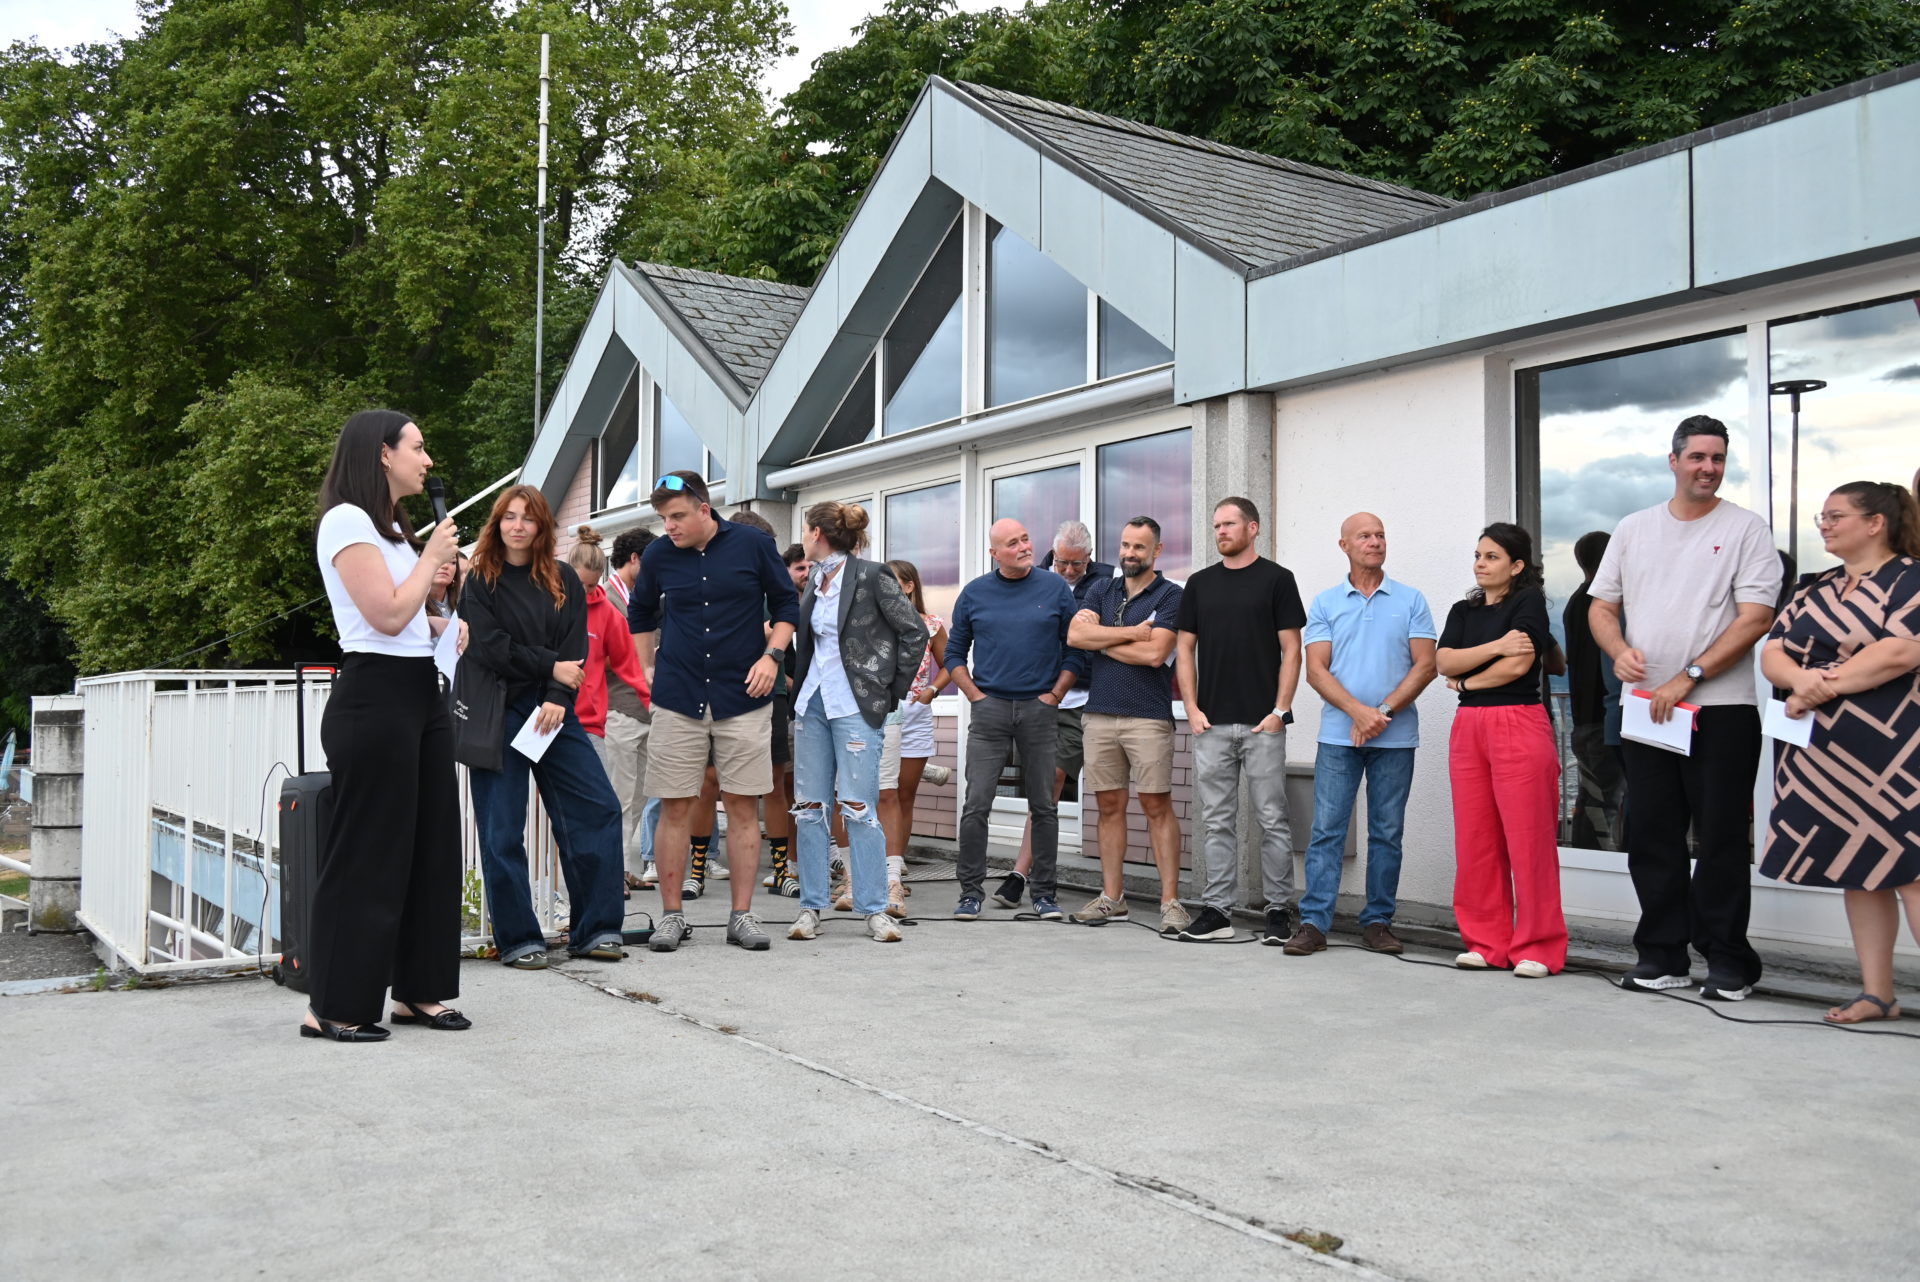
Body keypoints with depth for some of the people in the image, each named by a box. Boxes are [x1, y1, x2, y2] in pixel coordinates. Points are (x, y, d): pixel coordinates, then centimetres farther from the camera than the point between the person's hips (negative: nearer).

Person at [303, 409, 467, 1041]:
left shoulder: (392, 527, 20)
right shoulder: (346, 521, -10)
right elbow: (388, 614, -17)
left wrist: (442, 625, 9)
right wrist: (433, 556, -6)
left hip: (421, 694, 10)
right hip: (375, 697, -10)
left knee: (431, 843, 10)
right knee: (366, 852, -5)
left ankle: (417, 990, 18)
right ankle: (333, 1007, 4)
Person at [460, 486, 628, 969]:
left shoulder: (564, 580, 11)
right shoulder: (480, 582, 3)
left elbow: (575, 647, 1)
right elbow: (489, 647, -9)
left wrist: (558, 698, -13)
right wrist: (551, 666, -10)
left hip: (552, 711, 3)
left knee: (598, 807, -3)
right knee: (502, 830, -2)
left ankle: (593, 929, 6)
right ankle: (517, 939, 9)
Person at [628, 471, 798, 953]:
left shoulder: (753, 545, -3)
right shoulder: (658, 555, 2)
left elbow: (787, 603, 7)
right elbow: (640, 614, 20)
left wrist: (772, 655, -6)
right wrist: (647, 668, 14)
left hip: (743, 697, -1)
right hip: (678, 698, 1)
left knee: (743, 805, 1)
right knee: (675, 807, 1)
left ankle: (742, 914, 10)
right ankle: (671, 914, 12)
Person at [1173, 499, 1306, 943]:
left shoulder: (1277, 579, 0)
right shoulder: (1200, 583, 12)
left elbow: (1291, 649, -3)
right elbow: (1186, 649, 12)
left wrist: (1279, 710, -10)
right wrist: (1192, 709, 1)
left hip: (1262, 723, -4)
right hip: (1211, 723, 4)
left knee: (1272, 819, 1)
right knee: (1216, 821, 7)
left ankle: (1279, 911, 9)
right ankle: (1217, 910, 12)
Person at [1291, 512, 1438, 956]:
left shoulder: (1410, 601, 6)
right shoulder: (1325, 603, 7)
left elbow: (1425, 665, -1)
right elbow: (1316, 670, -1)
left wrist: (1384, 711, -12)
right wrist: (1359, 712, -14)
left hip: (1395, 737, 1)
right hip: (1338, 735, 0)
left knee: (1387, 833, 6)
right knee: (1326, 830, -3)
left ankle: (1378, 921, 14)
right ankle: (1313, 922, -1)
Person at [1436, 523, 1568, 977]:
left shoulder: (1529, 601, 0)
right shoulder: (1463, 611, 17)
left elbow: (1519, 664, -12)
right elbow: (1443, 661, 2)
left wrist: (1467, 682, 2)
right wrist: (1496, 647, -11)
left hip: (1518, 725, -6)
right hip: (1468, 728, 6)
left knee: (1528, 839, -6)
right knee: (1475, 841, 4)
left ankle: (1538, 948, 1)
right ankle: (1487, 943, 11)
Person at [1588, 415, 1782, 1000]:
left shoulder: (1746, 529, -1)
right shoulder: (1633, 529, 13)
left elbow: (1755, 619, -9)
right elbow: (1601, 607, 14)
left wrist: (1688, 677, -16)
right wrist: (1619, 650, -8)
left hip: (1722, 710, -4)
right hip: (1644, 709, 4)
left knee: (1721, 839, 0)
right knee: (1653, 837, 8)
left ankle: (1727, 961, 10)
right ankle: (1661, 956, 18)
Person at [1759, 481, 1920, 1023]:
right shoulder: (1816, 591, 17)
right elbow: (1773, 652, 9)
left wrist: (1824, 687, -15)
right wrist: (1799, 677, -14)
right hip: (1825, 751, 7)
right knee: (1856, 869, 9)